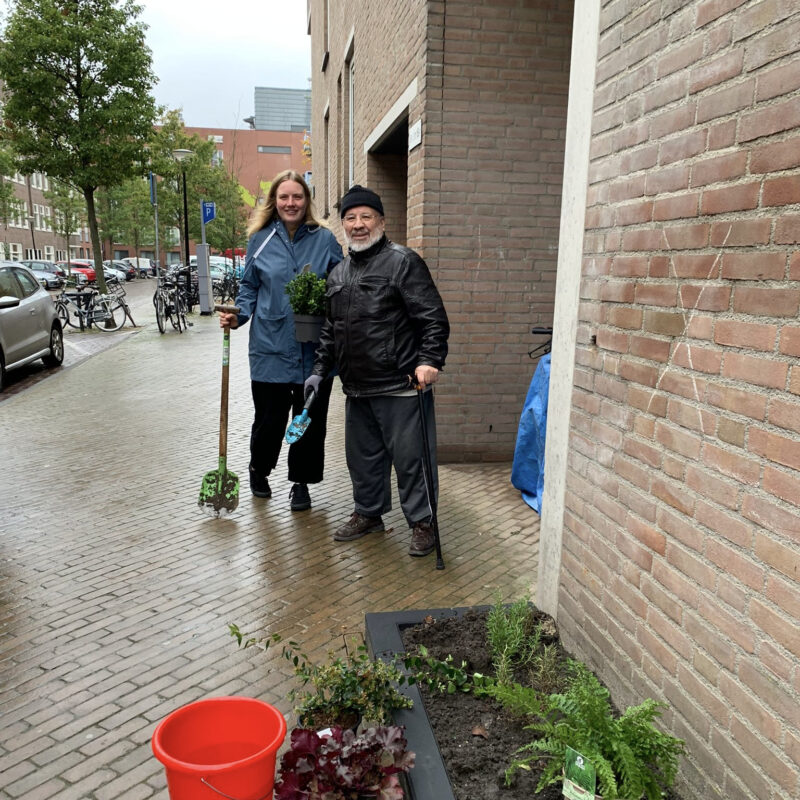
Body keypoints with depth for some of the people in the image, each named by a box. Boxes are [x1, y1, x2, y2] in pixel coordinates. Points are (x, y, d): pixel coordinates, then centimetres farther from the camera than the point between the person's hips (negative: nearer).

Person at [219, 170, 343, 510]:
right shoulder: (260, 240, 5)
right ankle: (258, 470, 34)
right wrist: (237, 316, -6)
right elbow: (249, 287, 11)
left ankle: (301, 482, 27)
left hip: (315, 348, 1)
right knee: (269, 419, 5)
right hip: (271, 347, 0)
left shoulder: (325, 240, 4)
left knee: (310, 420, 8)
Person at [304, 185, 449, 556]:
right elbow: (330, 330, 25)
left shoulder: (403, 262, -6)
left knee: (410, 456, 1)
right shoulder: (338, 273, 17)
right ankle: (368, 513, 35)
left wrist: (430, 360, -22)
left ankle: (422, 522, 16)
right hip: (357, 387, 7)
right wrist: (320, 370, 21)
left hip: (401, 386, -7)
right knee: (362, 455, 17)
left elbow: (433, 317, -12)